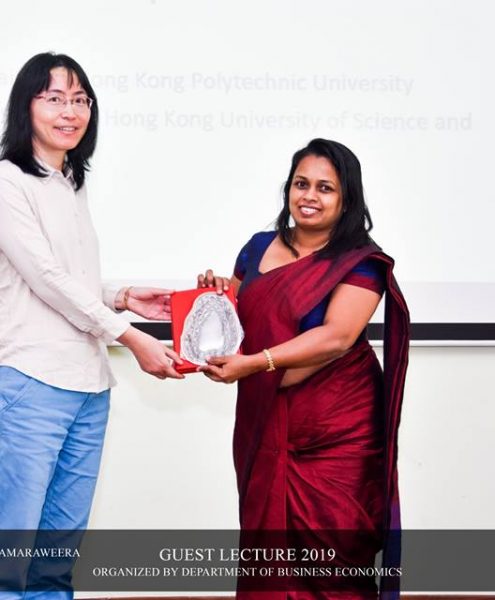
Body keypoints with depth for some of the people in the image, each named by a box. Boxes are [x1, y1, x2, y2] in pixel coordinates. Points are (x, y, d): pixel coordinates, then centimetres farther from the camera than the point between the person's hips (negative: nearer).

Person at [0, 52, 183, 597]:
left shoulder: (73, 186, 18)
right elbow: (45, 278, -10)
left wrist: (122, 297, 6)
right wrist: (130, 337, -8)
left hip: (88, 387, 8)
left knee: (64, 539, 9)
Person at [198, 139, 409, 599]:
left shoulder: (361, 263, -6)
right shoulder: (259, 247, 10)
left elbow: (337, 336, -19)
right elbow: (234, 317, 23)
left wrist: (253, 363, -25)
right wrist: (216, 293, 0)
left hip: (334, 431, -5)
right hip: (264, 424, 5)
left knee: (331, 545, -3)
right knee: (267, 535, 9)